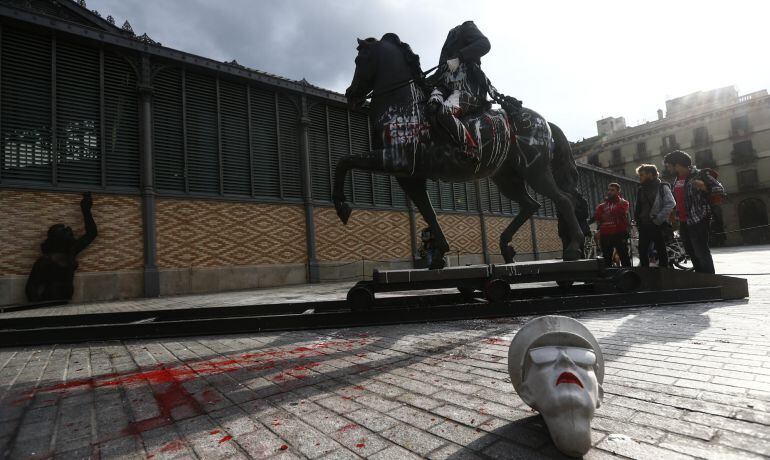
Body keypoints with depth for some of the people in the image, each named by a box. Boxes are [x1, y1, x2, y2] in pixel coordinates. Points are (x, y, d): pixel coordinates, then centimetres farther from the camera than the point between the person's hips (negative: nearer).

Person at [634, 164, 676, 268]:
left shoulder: (662, 187, -2)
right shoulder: (640, 189, 14)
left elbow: (671, 204, -13)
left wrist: (658, 219, -17)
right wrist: (637, 220, 4)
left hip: (658, 226, -6)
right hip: (644, 226, 6)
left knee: (661, 252, 1)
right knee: (642, 252, 7)